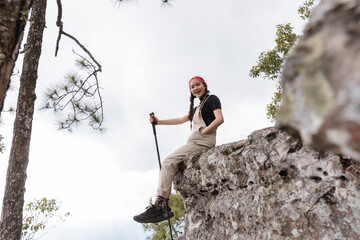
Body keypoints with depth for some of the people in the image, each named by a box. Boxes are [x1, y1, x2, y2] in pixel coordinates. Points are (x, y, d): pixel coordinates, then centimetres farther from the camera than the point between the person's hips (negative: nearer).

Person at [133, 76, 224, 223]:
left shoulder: (212, 99, 7)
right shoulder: (198, 108, 32)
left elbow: (220, 119, -8)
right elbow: (181, 120, 30)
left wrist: (202, 132, -11)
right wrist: (159, 122, 25)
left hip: (203, 141, -9)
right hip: (195, 142, 9)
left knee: (169, 162, -19)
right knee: (170, 163, 0)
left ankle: (159, 206, -26)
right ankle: (164, 208, -9)